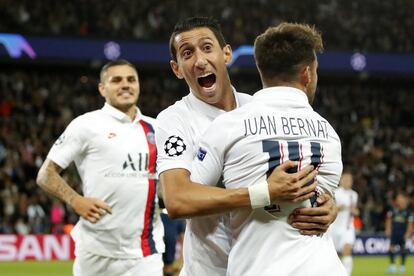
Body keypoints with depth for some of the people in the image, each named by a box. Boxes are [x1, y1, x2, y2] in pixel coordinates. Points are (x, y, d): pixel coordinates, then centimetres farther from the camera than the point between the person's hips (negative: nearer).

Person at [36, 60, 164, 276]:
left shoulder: (154, 128, 14)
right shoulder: (87, 124, 0)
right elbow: (46, 174, 0)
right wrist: (75, 200, -16)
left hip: (146, 251, 3)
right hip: (98, 252, -3)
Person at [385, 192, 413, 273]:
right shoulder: (393, 209, 0)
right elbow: (389, 219, 10)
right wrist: (388, 229, 4)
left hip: (403, 233, -1)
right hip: (394, 232, 1)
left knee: (403, 248, 4)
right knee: (392, 247, -6)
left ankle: (402, 266, 18)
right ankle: (392, 265, 1)